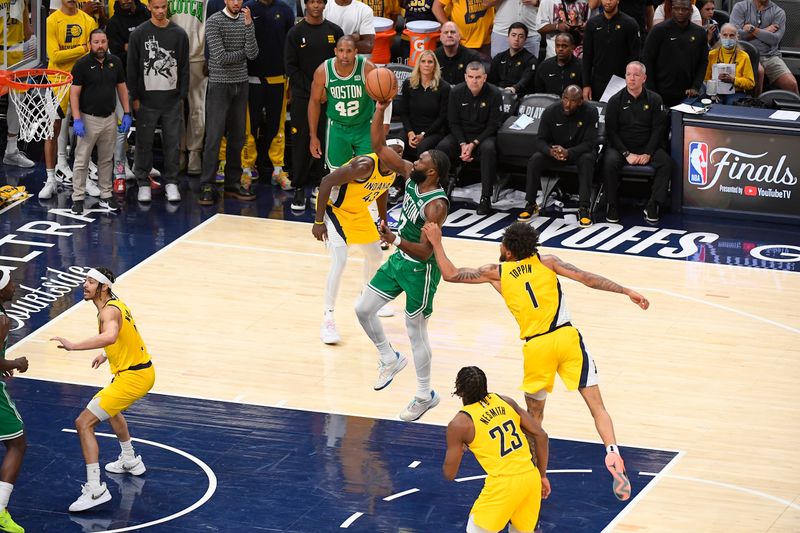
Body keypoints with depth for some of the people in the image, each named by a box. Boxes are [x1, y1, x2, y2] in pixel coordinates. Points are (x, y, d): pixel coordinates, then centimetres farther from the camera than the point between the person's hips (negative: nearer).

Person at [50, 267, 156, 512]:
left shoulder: (109, 311, -21)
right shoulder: (117, 305, 10)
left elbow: (110, 336, -44)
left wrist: (73, 345, -46)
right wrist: (107, 355, 32)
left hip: (132, 377, -11)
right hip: (142, 370, 11)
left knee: (84, 423, -14)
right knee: (111, 408, 40)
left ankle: (95, 489, -18)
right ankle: (130, 461, 56)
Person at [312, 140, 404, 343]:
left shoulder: (394, 171, -8)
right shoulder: (365, 166, -33)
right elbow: (327, 182, -31)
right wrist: (319, 221, -28)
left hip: (359, 212, 8)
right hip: (335, 209, -8)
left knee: (376, 255, 21)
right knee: (339, 262, -20)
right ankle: (328, 320, -15)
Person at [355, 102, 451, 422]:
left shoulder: (436, 205, -29)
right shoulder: (411, 175, -7)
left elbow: (425, 251, -30)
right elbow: (379, 147, -4)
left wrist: (396, 240, -45)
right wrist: (381, 109, -16)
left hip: (420, 269, -8)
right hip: (399, 259, 8)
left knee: (415, 332, 4)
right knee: (363, 309, 11)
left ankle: (425, 396, 20)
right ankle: (390, 359, 33)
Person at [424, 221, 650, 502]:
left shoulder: (496, 273, 10)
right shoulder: (547, 262, 10)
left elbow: (451, 274, 18)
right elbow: (587, 278, 1)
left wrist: (436, 242, 31)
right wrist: (627, 291, 1)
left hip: (537, 346, 0)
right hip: (567, 336, 0)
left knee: (534, 416, 19)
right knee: (596, 405, 0)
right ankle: (612, 453, -23)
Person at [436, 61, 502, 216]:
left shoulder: (494, 94, -11)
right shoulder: (456, 92, -4)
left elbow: (493, 125, -10)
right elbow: (453, 122, 0)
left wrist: (473, 144, -19)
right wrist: (463, 144, -15)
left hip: (484, 135, -2)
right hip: (461, 135, 2)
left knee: (488, 148, -36)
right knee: (442, 147, -27)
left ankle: (485, 198, -32)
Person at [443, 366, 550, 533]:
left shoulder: (459, 424, -3)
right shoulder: (505, 402, 11)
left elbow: (449, 474, 3)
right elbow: (541, 436, 10)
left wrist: (459, 450, 24)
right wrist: (542, 476, 18)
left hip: (503, 483, -5)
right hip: (531, 476, 6)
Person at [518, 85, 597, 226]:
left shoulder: (590, 112, -19)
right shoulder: (551, 112, -12)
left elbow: (590, 143, -22)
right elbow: (540, 140, -11)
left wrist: (568, 152, -40)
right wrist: (551, 151, -36)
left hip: (580, 151, -2)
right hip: (555, 150, 2)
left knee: (587, 159, -36)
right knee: (535, 159, -25)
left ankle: (584, 208, -34)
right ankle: (530, 205, -10)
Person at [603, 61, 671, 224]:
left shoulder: (654, 99, 4)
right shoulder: (615, 101, 2)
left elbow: (658, 129, 0)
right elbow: (611, 131, -2)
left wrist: (647, 153, -13)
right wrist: (627, 154, -14)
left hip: (647, 147, 1)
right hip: (621, 147, -1)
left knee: (666, 162, -27)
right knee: (610, 162, -33)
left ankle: (652, 207, -22)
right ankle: (612, 206, -18)